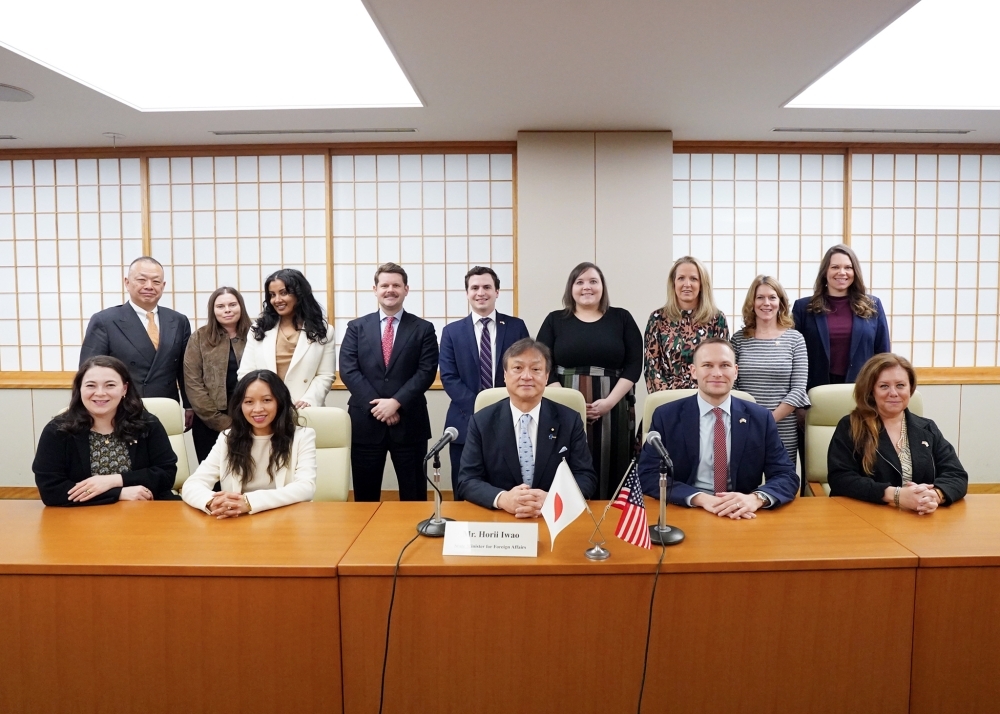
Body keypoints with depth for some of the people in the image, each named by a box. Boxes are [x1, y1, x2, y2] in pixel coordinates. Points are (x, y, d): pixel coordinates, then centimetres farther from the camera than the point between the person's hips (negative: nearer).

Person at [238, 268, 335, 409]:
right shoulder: (258, 330, 11)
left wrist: (308, 400, -17)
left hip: (304, 411, -1)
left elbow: (325, 376, -2)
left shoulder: (322, 331, 5)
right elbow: (245, 373, 5)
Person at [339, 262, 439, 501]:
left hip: (409, 423, -1)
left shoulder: (423, 329, 4)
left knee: (413, 495, 8)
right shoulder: (357, 327, 7)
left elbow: (426, 372, -5)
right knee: (365, 496, 11)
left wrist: (396, 402, -16)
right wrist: (376, 405, -12)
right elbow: (348, 370, -3)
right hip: (365, 422, 1)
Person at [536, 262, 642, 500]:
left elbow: (634, 364, 1)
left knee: (611, 473, 3)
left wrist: (610, 401, -11)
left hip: (613, 411, 0)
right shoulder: (555, 320, 8)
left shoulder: (621, 318, 7)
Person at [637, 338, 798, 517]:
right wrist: (700, 498, -22)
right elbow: (648, 476, -7)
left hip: (742, 516, 1)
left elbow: (787, 476, 2)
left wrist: (756, 498, -20)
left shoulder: (760, 418, 4)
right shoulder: (665, 416, -2)